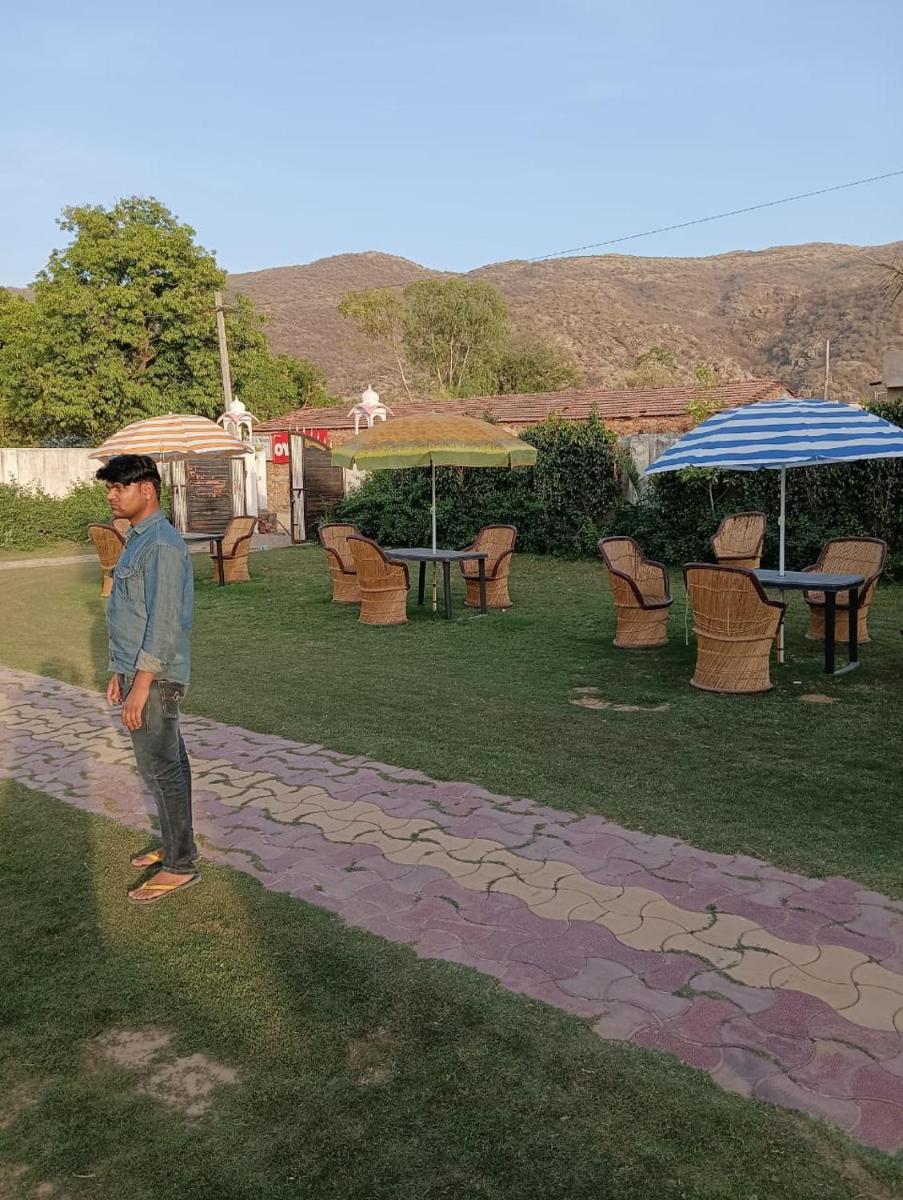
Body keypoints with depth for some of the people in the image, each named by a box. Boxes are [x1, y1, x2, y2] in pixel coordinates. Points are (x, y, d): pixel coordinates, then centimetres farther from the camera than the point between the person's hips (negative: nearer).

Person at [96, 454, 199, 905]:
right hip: (138, 670, 10)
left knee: (160, 769, -2)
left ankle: (180, 865, 8)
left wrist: (140, 685, -23)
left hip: (155, 676, -10)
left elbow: (165, 622, -23)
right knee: (168, 763, 17)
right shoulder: (138, 540, 13)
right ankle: (174, 844, 29)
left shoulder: (162, 544, -18)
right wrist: (119, 673, 20)